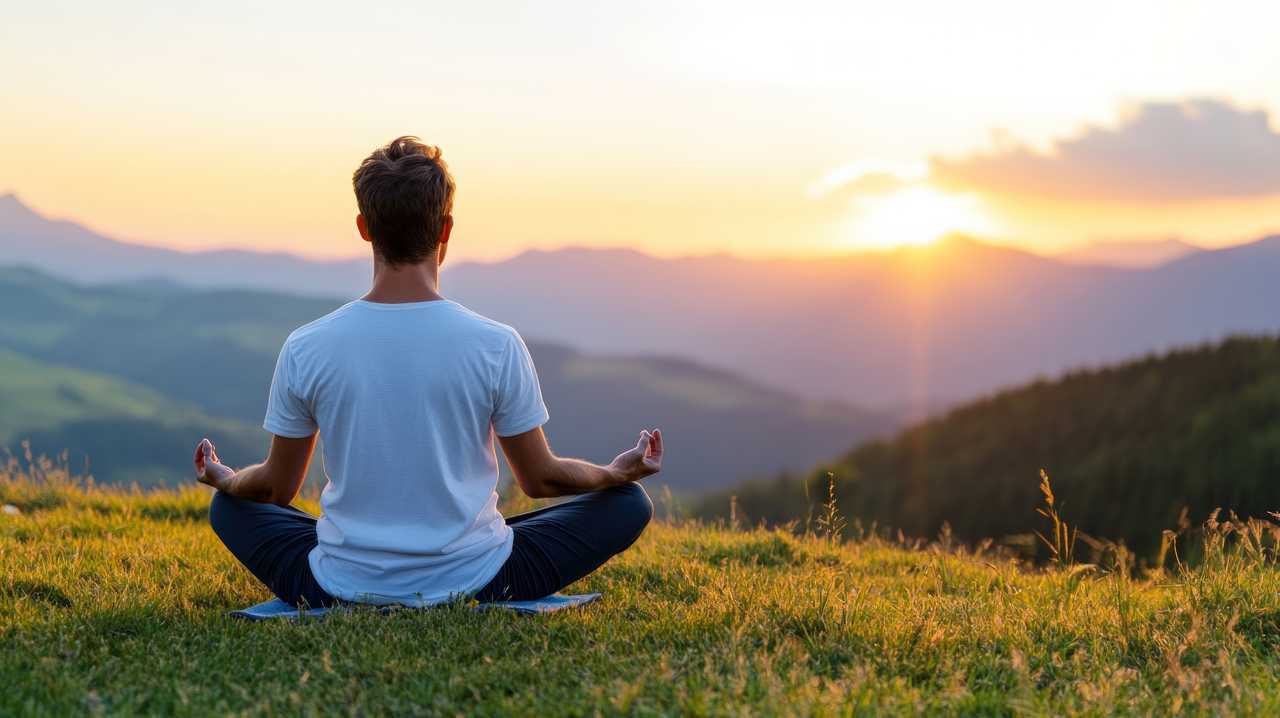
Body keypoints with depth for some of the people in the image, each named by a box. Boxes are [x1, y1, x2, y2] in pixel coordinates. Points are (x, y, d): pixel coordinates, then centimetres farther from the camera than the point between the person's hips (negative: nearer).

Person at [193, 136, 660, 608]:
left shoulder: (305, 349, -11)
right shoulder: (496, 346, -15)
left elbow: (277, 488, 2)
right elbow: (540, 480, -3)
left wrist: (224, 479, 26)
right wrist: (619, 472, 17)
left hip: (342, 587, 1)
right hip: (474, 583, -1)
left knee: (231, 506, 29)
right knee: (628, 503, 14)